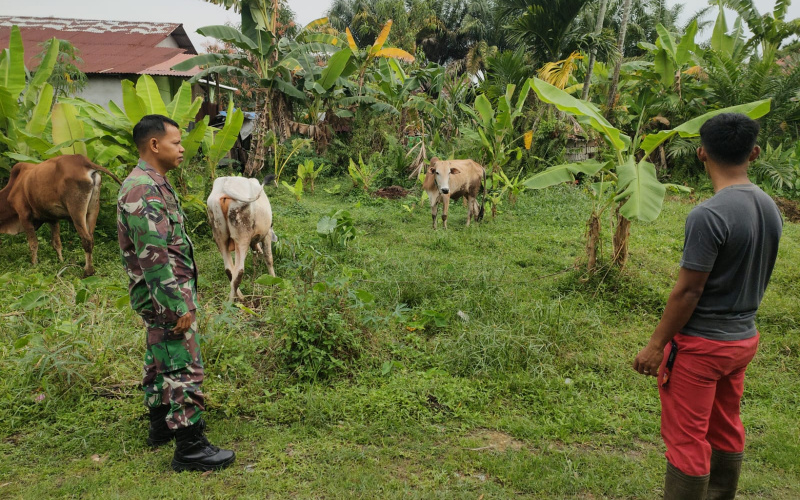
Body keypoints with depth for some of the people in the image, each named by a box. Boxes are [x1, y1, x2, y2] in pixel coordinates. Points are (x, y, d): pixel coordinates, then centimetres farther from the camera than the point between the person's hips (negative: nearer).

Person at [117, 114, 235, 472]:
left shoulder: (151, 184, 13)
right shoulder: (145, 190, -21)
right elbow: (153, 256, -26)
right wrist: (177, 306, -24)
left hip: (160, 296, 11)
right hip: (165, 294, -11)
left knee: (161, 360, 20)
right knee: (183, 368, -6)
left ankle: (161, 425, 36)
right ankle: (190, 448, 2)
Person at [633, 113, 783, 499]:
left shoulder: (709, 215, -23)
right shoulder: (771, 208, 2)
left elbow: (687, 291, -20)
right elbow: (756, 276, 10)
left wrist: (656, 344, -12)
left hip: (700, 345, -8)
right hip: (744, 339, 8)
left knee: (686, 439, 4)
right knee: (726, 431, 21)